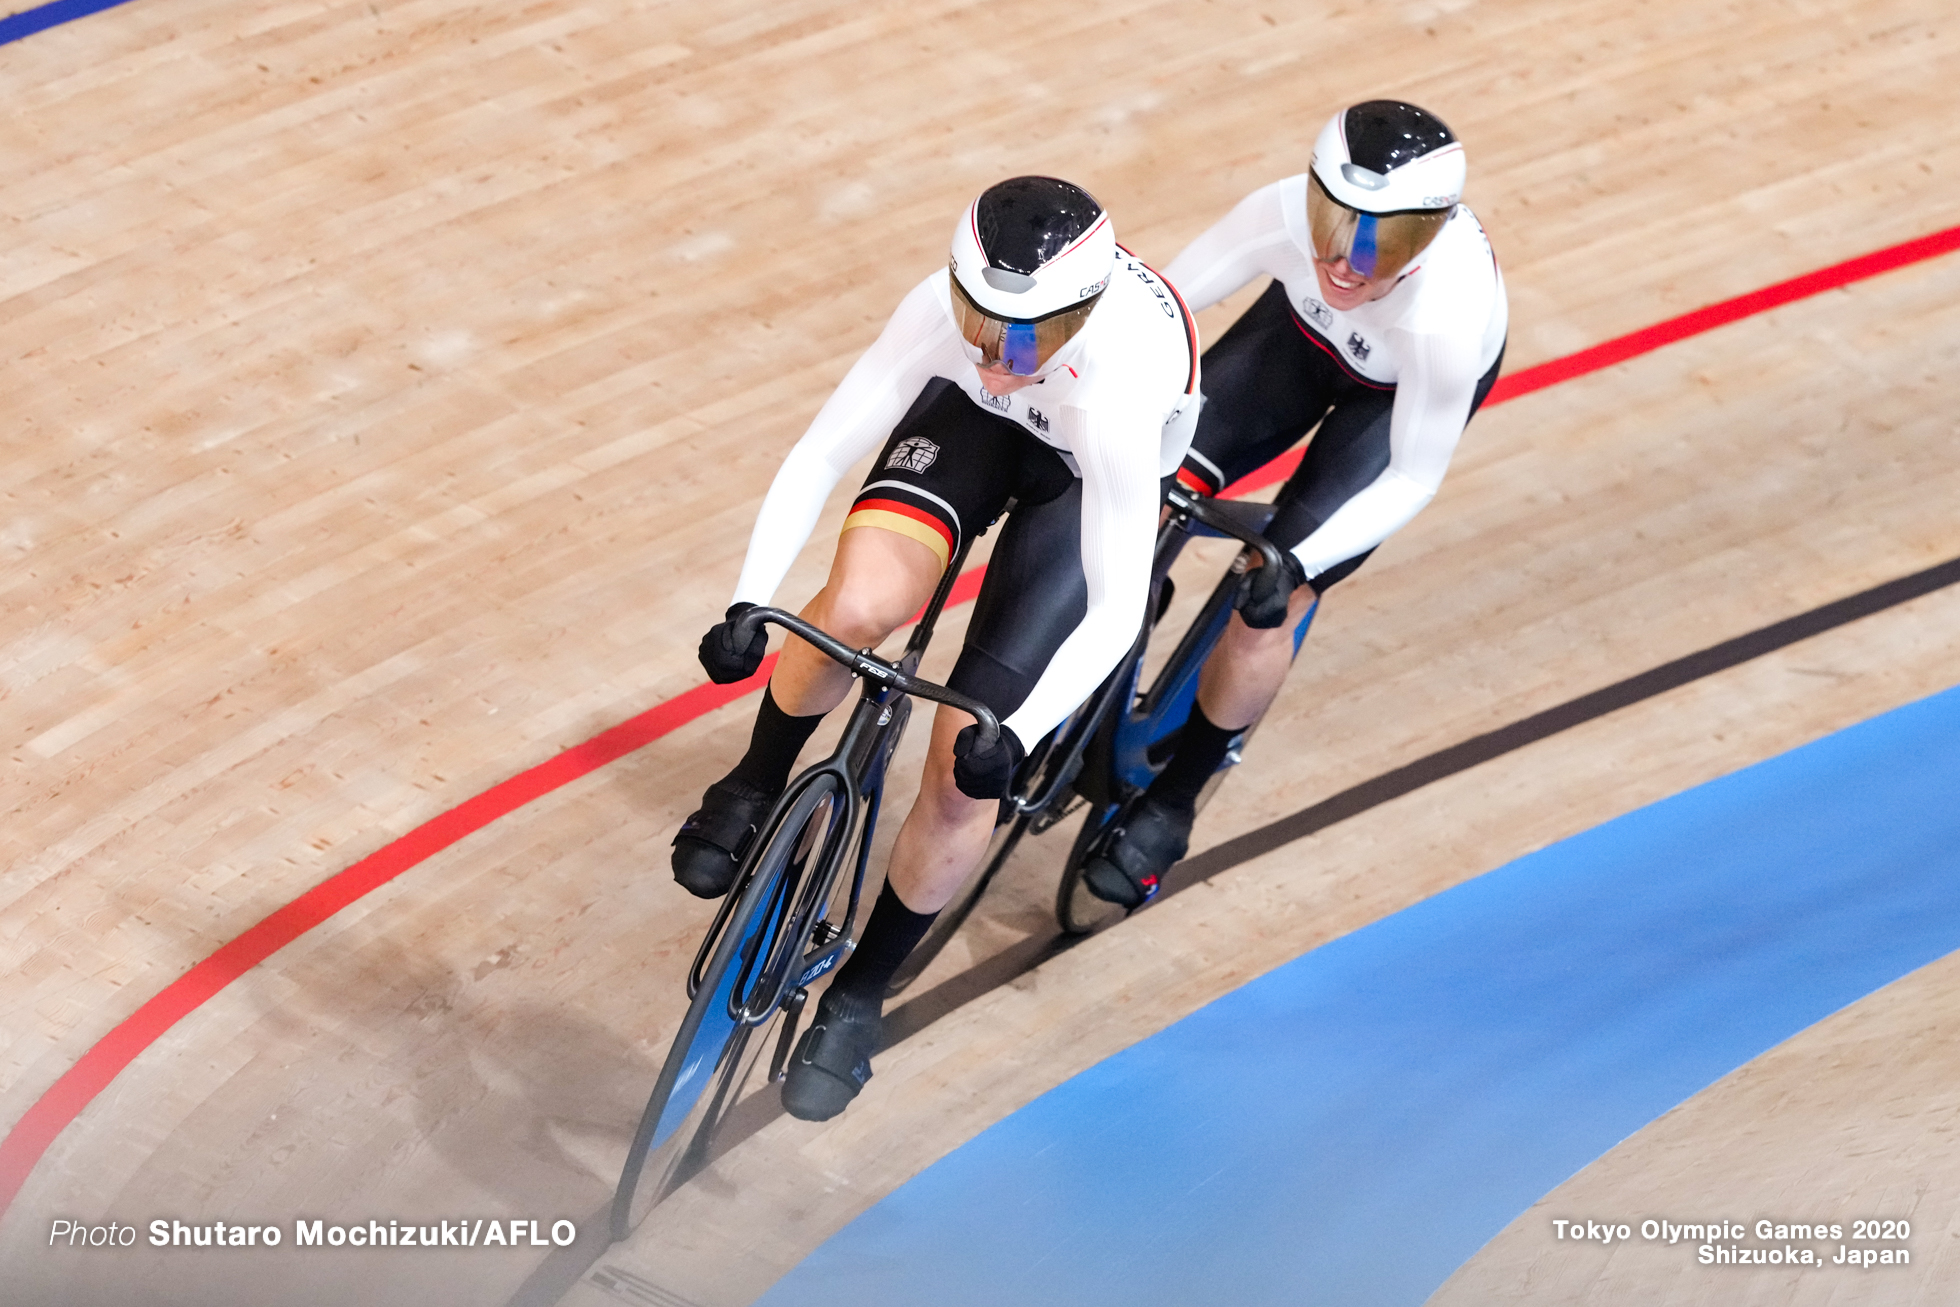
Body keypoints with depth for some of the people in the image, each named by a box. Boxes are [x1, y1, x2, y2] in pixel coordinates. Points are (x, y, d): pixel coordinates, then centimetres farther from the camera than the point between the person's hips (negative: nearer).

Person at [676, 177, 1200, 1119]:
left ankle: (857, 997, 11)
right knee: (857, 607, -28)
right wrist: (748, 603, -38)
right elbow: (819, 453, -28)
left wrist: (1016, 735, -48)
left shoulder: (1115, 393, -44)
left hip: (1091, 473, -2)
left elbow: (1116, 613, -38)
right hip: (974, 422, 3)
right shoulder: (946, 307, -35)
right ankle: (754, 789, 6)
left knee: (966, 767, -12)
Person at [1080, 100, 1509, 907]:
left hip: (1406, 388, -3)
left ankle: (1168, 807, 14)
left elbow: (1413, 479, -28)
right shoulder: (1284, 213, -38)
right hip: (1304, 332, 3)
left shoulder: (1445, 318, -43)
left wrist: (1295, 565, -38)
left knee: (1266, 607, -11)